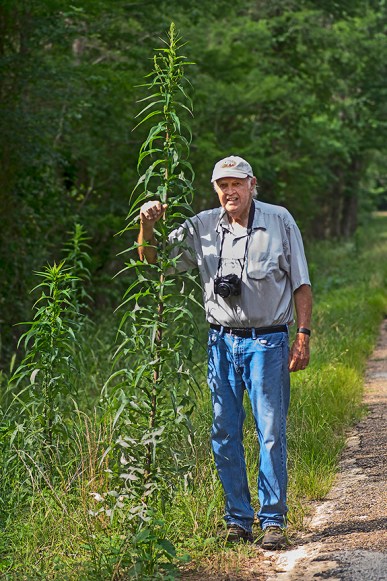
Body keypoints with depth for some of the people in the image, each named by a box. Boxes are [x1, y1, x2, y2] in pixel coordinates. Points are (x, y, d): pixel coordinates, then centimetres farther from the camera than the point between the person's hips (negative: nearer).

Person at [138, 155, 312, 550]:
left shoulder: (280, 222, 1)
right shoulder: (202, 228, 6)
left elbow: (301, 283, 4)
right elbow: (152, 259, 10)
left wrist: (303, 334, -4)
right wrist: (147, 225, -10)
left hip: (267, 340, -3)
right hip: (222, 342, 3)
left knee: (271, 432, -3)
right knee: (224, 434, 5)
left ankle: (273, 520, 5)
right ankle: (238, 518, 16)